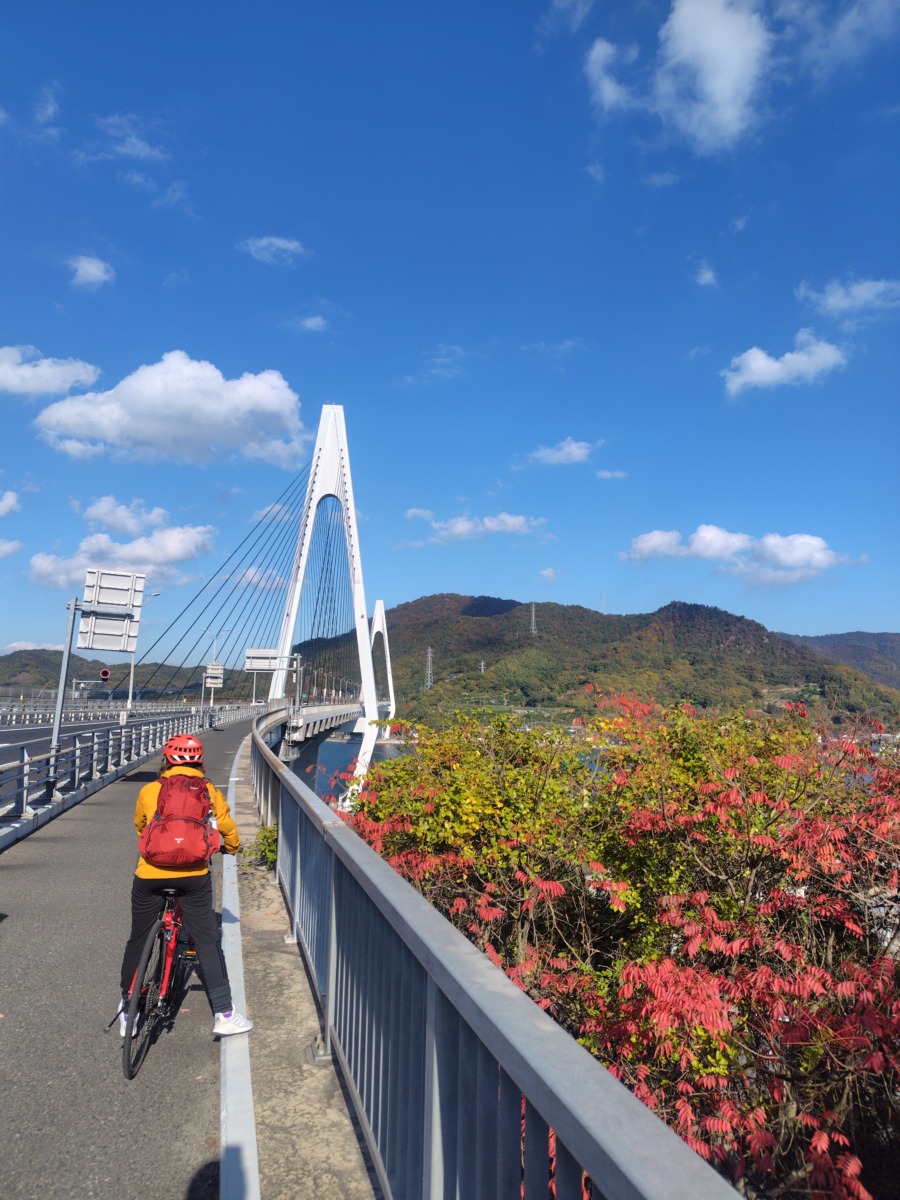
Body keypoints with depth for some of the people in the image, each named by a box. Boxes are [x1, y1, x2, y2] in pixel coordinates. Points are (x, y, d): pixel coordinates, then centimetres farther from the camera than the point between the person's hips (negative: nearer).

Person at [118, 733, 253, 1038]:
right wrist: (232, 848, 36)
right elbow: (228, 829, 13)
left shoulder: (148, 791, 10)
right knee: (208, 942, 6)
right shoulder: (209, 792, 7)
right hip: (193, 876, -1)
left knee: (137, 942, 19)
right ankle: (224, 1015, 6)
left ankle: (127, 1011, 33)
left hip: (150, 875, 1)